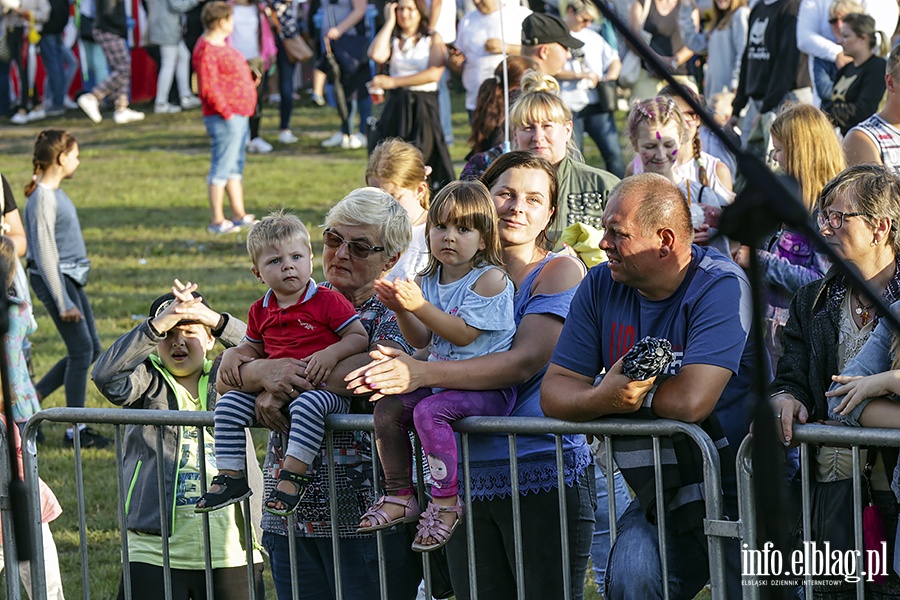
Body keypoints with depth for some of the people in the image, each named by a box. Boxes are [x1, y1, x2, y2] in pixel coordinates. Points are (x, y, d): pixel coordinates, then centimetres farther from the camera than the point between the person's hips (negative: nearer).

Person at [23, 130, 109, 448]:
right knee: (82, 350, -5)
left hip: (71, 277, 10)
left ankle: (30, 399, 19)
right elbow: (45, 255, -20)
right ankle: (76, 430, 3)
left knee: (91, 349, 11)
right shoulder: (43, 198, -18)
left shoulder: (56, 192, 11)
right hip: (54, 279, -10)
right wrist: (64, 303, -19)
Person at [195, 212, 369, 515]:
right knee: (229, 403, -11)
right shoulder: (261, 311, 14)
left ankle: (293, 476, -36)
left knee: (308, 405, -39)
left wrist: (331, 353, -23)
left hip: (322, 388, -6)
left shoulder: (329, 302, -2)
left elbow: (360, 337, -5)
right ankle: (230, 476, -8)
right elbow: (253, 346, 30)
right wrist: (234, 354, 7)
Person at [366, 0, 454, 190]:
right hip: (395, 108, 3)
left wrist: (393, 82, -11)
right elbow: (376, 55, -9)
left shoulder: (433, 39, 5)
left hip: (424, 108, -3)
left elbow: (435, 73, -10)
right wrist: (389, 23, 0)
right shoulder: (392, 40, 14)